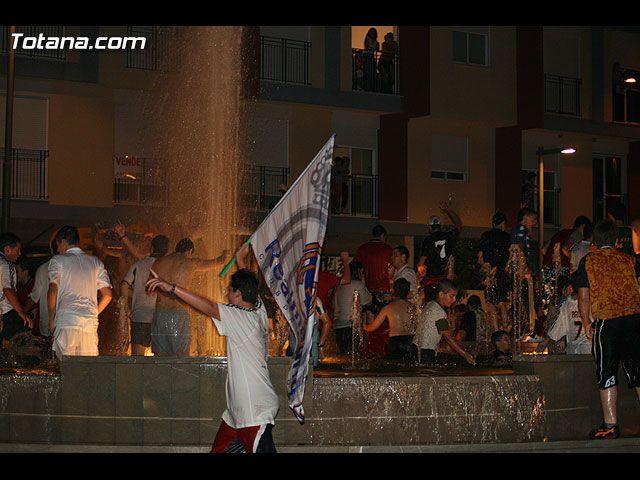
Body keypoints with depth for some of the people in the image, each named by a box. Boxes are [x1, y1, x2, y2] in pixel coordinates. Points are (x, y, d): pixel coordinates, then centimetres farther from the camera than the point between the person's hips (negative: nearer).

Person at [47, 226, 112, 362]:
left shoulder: (57, 260, 5)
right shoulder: (96, 262, 18)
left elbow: (53, 291, -7)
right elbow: (107, 294, 13)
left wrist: (51, 320, 1)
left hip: (66, 320, -4)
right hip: (90, 322, 4)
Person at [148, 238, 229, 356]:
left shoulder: (158, 262, 10)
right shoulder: (191, 263, 3)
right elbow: (216, 262, 22)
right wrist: (224, 256, 44)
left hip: (159, 314, 3)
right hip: (179, 314, -3)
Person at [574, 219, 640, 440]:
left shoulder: (588, 261, 4)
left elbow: (583, 297, 1)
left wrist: (587, 324, 10)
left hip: (606, 322, -3)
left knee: (607, 374, 2)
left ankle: (610, 425, -1)